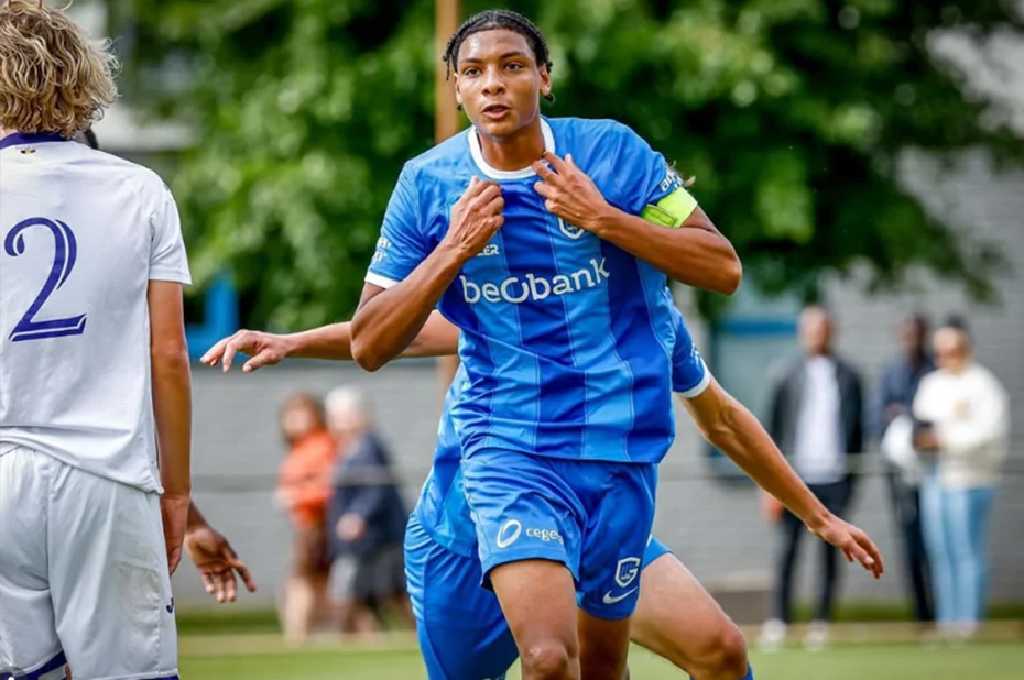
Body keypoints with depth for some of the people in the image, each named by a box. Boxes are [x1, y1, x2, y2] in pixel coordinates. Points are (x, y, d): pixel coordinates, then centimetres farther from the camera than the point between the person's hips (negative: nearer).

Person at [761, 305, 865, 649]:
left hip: (835, 478, 2)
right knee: (788, 547, -4)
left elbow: (858, 429, 13)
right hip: (796, 476, -1)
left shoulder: (848, 377, 9)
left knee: (831, 551, 1)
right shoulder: (788, 376, 4)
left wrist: (853, 475, 8)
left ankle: (822, 621, 5)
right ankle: (779, 620, -2)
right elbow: (773, 431, 4)